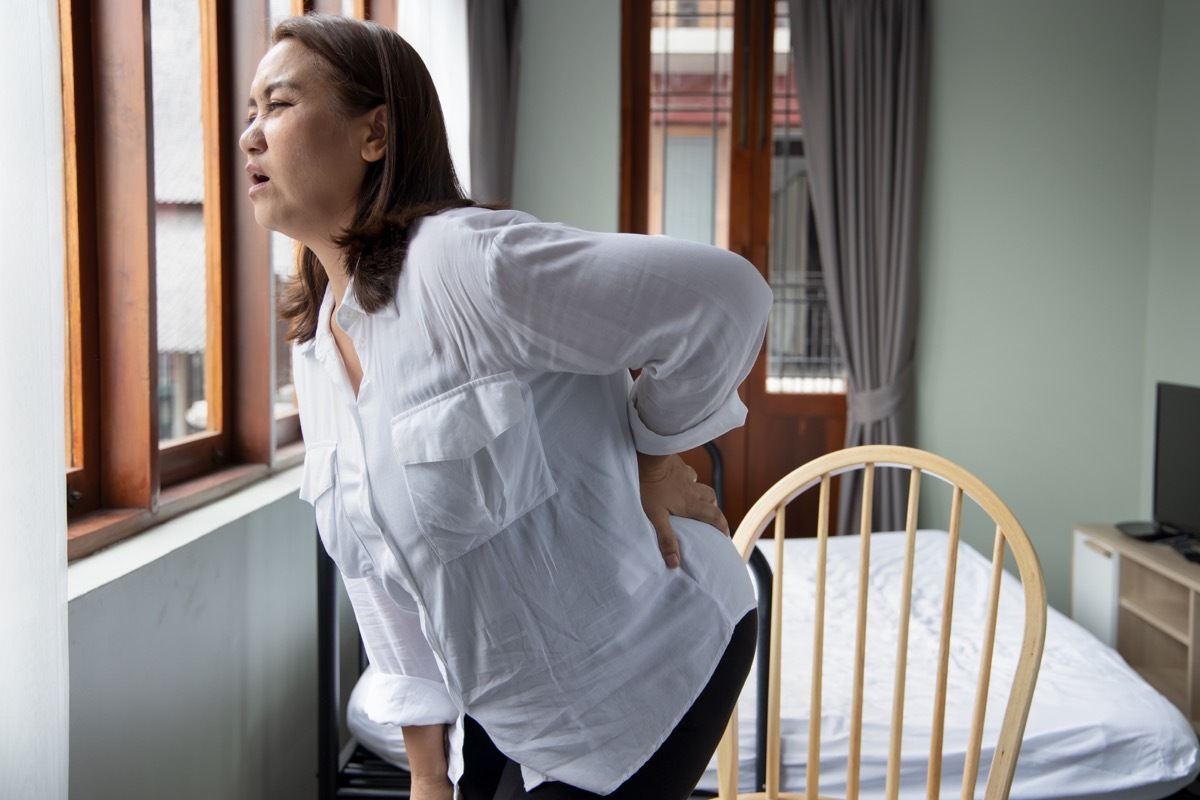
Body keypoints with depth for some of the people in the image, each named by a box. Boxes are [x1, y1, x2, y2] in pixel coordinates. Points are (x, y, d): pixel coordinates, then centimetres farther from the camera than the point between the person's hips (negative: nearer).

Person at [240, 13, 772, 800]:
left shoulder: (467, 261, -24)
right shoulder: (316, 352, 2)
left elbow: (726, 295, -24)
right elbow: (385, 574, 7)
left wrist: (655, 455, -11)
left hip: (646, 674, -7)